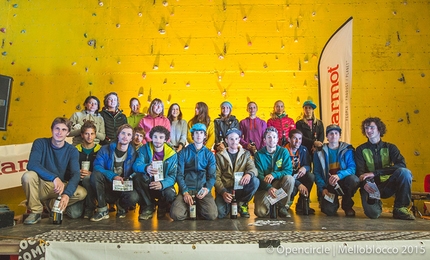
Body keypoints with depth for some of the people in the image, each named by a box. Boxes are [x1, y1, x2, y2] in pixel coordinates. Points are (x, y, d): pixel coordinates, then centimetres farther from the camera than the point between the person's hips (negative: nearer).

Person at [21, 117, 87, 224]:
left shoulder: (72, 151, -5)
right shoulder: (40, 143, -7)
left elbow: (75, 174, -16)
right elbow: (32, 165, -23)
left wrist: (67, 194, -35)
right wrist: (54, 178, -37)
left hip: (60, 187, 1)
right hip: (40, 185, -1)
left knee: (82, 193, -24)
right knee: (28, 175, -31)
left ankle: (51, 204, 2)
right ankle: (35, 211, -10)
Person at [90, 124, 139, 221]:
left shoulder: (133, 153, 0)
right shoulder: (106, 149, 0)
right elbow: (97, 166, -13)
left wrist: (129, 179, -21)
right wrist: (113, 176, -25)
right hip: (107, 186, 1)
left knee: (134, 197, -33)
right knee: (95, 174, -29)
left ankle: (121, 206, 8)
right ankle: (102, 210, -16)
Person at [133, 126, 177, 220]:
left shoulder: (172, 154, -7)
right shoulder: (144, 149, -5)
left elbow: (172, 176, -12)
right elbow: (136, 165, -21)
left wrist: (162, 184, -35)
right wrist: (146, 168, -46)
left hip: (163, 185, -1)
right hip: (147, 185, 1)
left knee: (170, 194, -34)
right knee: (138, 176, -30)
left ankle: (162, 208, 7)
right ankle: (148, 206, -8)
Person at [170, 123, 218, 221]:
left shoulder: (209, 154, 10)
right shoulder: (184, 152, 6)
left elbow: (212, 176, 5)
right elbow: (179, 174, 0)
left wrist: (207, 189, -16)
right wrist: (185, 192, -15)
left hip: (203, 190, 1)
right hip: (186, 189, -1)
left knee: (212, 215, -25)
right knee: (176, 214, -26)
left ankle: (197, 208, 9)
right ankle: (189, 208, 8)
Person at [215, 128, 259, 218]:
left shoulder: (246, 154, 10)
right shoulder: (219, 156, 5)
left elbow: (253, 168, -7)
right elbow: (216, 177, -3)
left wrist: (249, 174, -32)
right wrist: (223, 192, -21)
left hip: (241, 188, 2)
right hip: (225, 190, -1)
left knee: (255, 181, -27)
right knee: (220, 213, -25)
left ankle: (242, 203, -2)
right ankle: (230, 205, 12)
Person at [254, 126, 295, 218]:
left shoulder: (283, 152, -2)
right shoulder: (259, 154, -5)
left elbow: (289, 170, -11)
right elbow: (259, 175, -13)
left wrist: (274, 174, -27)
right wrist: (269, 188, -31)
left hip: (279, 183, 2)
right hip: (264, 186, -1)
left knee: (289, 178, -30)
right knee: (261, 212, -22)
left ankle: (283, 207, -10)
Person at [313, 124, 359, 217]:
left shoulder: (347, 150, -2)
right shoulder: (320, 152, 0)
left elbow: (352, 168, -13)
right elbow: (317, 173, -2)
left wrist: (339, 175, -32)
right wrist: (323, 188, -15)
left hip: (343, 183, 1)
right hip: (328, 185, 0)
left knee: (354, 179, -33)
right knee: (329, 211, -23)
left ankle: (347, 205, -3)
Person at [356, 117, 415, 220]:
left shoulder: (390, 147, 5)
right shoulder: (361, 150, 4)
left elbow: (401, 165, -13)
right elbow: (360, 172, -7)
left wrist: (375, 173, -25)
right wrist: (365, 183, -31)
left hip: (387, 186, 1)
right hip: (370, 186, -1)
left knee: (405, 172, -28)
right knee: (373, 213, -29)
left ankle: (399, 209, -10)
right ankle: (377, 204, 12)